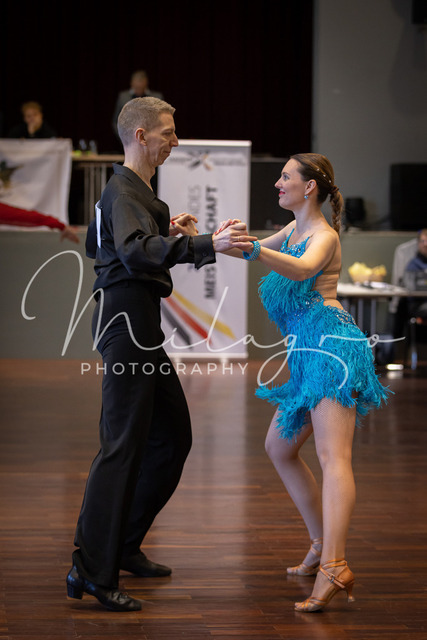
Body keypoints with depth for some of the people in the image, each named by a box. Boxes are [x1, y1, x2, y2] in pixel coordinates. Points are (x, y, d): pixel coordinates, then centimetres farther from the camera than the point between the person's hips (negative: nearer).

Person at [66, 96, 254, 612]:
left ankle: (123, 545, 22)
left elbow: (95, 244, 32)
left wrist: (167, 233, 20)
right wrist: (206, 244, -42)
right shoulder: (124, 191, -12)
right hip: (127, 317, -11)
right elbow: (136, 251, -31)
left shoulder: (128, 189, 21)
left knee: (173, 436, 15)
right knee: (123, 444, -13)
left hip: (139, 324, 11)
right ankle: (91, 571, -13)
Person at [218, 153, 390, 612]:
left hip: (331, 346, -10)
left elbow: (302, 268, -29)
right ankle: (322, 546, 22)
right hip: (310, 352, 10)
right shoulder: (294, 228, 20)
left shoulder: (324, 235, -7)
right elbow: (255, 251, 32)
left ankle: (334, 566, -35)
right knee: (279, 448, 17)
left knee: (333, 456, -22)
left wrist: (254, 249, -44)